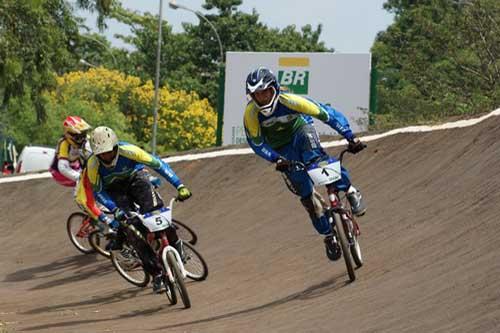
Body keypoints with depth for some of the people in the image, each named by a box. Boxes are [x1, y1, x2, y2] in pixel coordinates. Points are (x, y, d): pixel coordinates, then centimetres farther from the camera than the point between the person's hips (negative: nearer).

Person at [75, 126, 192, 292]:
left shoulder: (128, 151, -33)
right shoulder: (92, 165, -30)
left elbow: (157, 164, -29)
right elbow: (98, 192, -21)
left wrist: (180, 186, -33)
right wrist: (115, 210, -36)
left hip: (135, 178, 0)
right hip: (114, 189, 0)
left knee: (154, 209, -27)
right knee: (131, 225, -18)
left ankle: (174, 242, 2)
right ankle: (156, 273, -11)